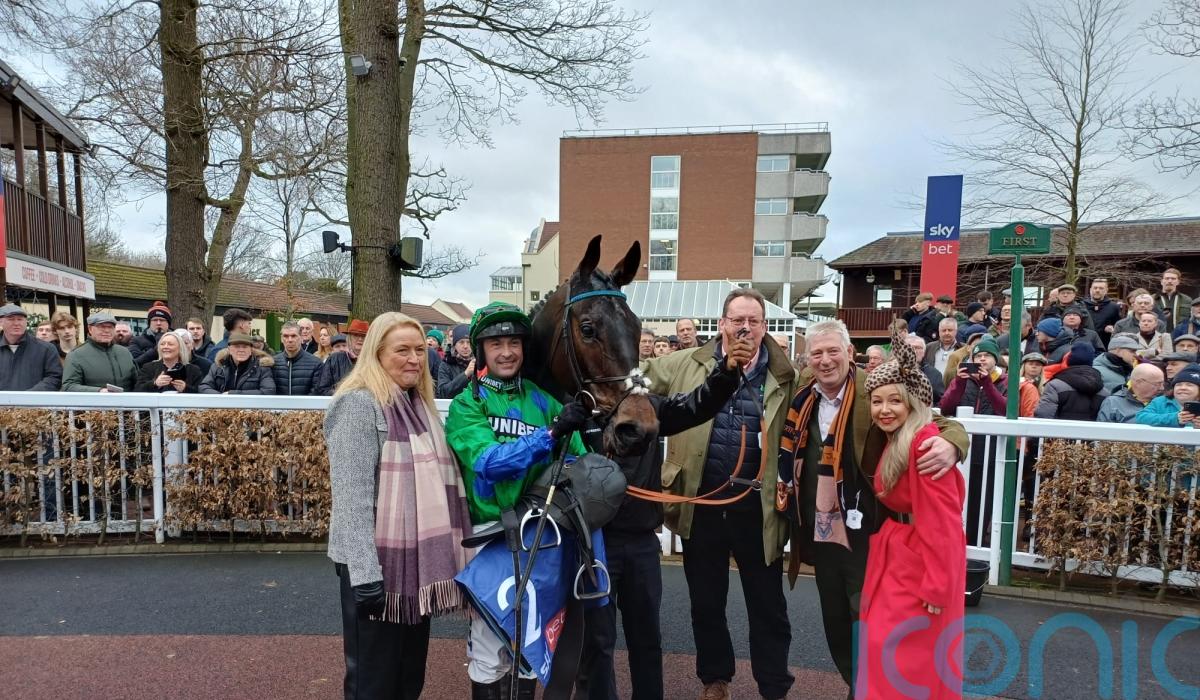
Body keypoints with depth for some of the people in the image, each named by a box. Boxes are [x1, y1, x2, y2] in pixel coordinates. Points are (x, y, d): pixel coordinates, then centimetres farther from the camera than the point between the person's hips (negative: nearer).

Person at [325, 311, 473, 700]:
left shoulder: (421, 405, 12)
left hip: (418, 558, 7)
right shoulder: (359, 404, -12)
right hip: (378, 562, -7)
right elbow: (352, 495, -20)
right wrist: (364, 571, -25)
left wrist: (446, 556, 17)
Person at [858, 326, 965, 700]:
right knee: (883, 640, 16)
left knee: (901, 645, 0)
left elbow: (941, 518, -22)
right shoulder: (895, 441, 10)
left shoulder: (924, 441, -21)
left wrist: (937, 583, -21)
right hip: (896, 552, 9)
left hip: (921, 558, -9)